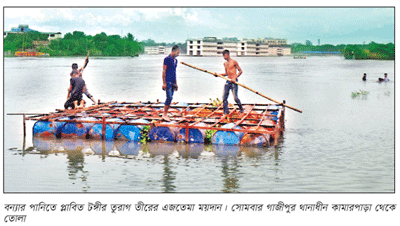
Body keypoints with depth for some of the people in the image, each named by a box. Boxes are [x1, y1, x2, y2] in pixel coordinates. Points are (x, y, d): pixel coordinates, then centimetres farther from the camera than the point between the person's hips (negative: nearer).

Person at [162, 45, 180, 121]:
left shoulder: (175, 60, 16)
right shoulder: (167, 59, -9)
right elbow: (164, 71, -12)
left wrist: (176, 83, 18)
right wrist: (164, 83, -17)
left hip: (173, 82, 8)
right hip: (167, 82, -8)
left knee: (170, 98, 5)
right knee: (169, 97, -14)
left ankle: (165, 115, 9)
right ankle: (164, 114, -7)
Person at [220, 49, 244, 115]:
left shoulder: (234, 62, -4)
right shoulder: (225, 63, 16)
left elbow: (240, 71, -4)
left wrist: (235, 78, -16)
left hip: (234, 81, -7)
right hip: (228, 81, 7)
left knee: (235, 97, -9)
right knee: (224, 97, -2)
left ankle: (241, 108, 17)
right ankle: (226, 111, 5)